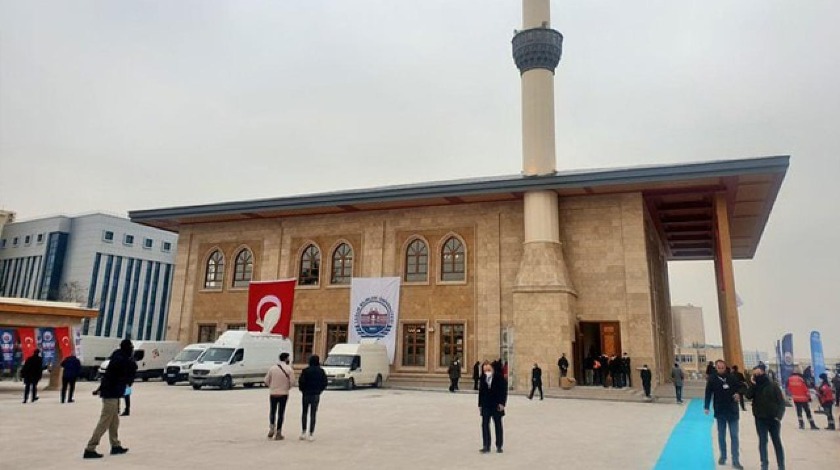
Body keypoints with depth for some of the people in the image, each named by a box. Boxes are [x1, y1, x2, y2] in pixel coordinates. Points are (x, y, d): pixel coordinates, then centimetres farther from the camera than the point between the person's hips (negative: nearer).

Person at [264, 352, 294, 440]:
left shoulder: (272, 368, 0)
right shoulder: (289, 369, -8)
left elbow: (267, 380, 1)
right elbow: (292, 381, -12)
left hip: (273, 393, 2)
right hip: (283, 394, -2)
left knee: (272, 411, 19)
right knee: (281, 413, 6)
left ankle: (271, 428, 5)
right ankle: (278, 433, 9)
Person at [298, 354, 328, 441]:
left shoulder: (305, 371, -8)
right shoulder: (321, 371, -2)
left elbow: (301, 382, -12)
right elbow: (324, 383, 0)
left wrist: (303, 390, 5)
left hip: (306, 394, -1)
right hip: (316, 395, 1)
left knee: (304, 413, 15)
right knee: (313, 414, 5)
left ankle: (303, 432, 12)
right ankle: (311, 434, 5)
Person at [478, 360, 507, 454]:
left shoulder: (499, 377, -8)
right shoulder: (483, 378, 3)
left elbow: (504, 391, -8)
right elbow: (481, 392, 8)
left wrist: (502, 403, -15)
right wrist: (480, 405, 6)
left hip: (497, 405, -3)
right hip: (486, 406, 3)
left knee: (498, 425, 8)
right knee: (485, 425, 0)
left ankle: (499, 446, 18)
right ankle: (486, 446, 6)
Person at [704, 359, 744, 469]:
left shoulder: (731, 378, -2)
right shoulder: (712, 379, -6)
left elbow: (741, 387, 10)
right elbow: (708, 393, -6)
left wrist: (738, 393, -12)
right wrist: (706, 407, -14)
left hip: (733, 411, 1)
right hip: (720, 412, -1)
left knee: (734, 436, 2)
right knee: (721, 435, 12)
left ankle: (735, 460, 6)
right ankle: (723, 456, 26)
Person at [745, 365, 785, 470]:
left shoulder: (772, 385, -5)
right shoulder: (754, 386, 2)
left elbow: (781, 401, -5)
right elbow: (748, 396, -14)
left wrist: (779, 415, -14)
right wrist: (753, 384, -18)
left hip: (773, 418, -1)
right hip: (760, 419, 1)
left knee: (777, 442, 9)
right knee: (762, 441, 4)